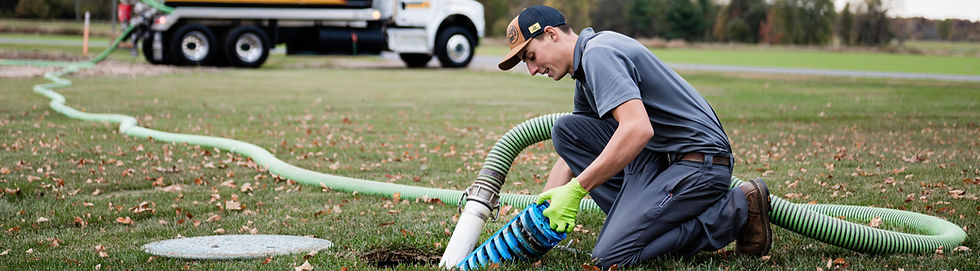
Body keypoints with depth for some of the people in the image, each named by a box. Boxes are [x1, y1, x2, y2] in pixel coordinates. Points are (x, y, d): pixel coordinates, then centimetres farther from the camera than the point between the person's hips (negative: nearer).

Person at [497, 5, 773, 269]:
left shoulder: (598, 54, -16)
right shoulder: (584, 73, 18)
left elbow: (638, 129, -31)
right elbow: (571, 151, 22)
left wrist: (575, 189, -26)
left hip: (698, 164, -10)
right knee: (566, 129, 6)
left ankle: (736, 210, -8)